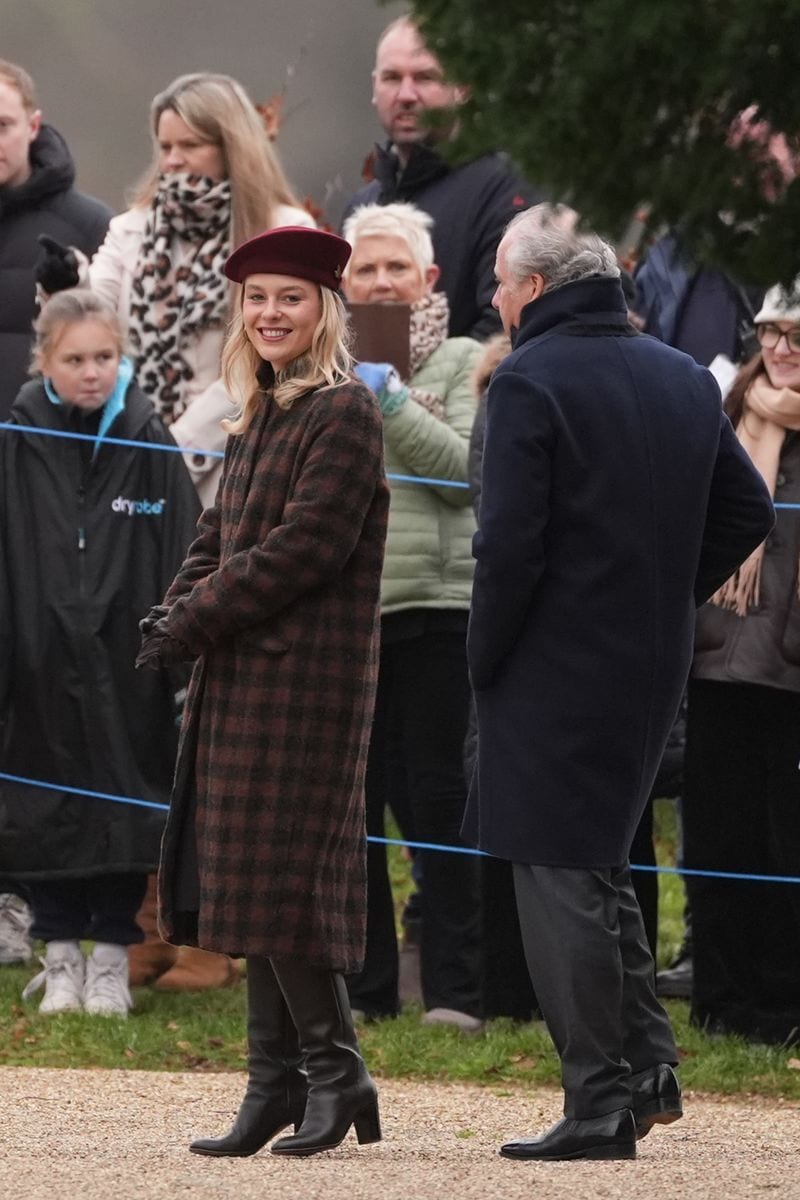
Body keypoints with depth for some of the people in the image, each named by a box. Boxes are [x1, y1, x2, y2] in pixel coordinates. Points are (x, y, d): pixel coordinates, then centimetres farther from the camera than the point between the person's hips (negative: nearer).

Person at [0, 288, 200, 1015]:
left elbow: (183, 568, -2)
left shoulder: (150, 447, -1)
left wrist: (183, 666, -6)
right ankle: (61, 958, 17)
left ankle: (112, 961, 15)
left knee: (127, 809, 5)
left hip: (126, 674, 0)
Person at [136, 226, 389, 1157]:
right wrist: (175, 614, -2)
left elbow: (304, 548, -17)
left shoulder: (344, 415, -10)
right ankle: (276, 1085, 10)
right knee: (245, 873, 7)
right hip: (241, 678, 9)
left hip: (303, 677, -9)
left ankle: (334, 1073, 0)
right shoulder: (257, 420, 16)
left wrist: (195, 623, -15)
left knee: (277, 871, -9)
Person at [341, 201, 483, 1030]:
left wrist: (391, 404, -15)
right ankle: (362, 982, 13)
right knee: (349, 796, 5)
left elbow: (467, 469, -10)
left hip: (436, 600, -3)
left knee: (439, 796, -3)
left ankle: (454, 987, 1)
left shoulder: (462, 363, 3)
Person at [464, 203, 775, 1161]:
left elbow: (509, 542, -19)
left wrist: (484, 658, -7)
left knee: (561, 878, -2)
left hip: (554, 669, -7)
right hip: (652, 668, 7)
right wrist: (669, 599, 15)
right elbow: (746, 512, 13)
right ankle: (648, 1067, 18)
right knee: (601, 863, 21)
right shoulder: (685, 380, 9)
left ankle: (600, 1105, -2)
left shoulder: (531, 381, -14)